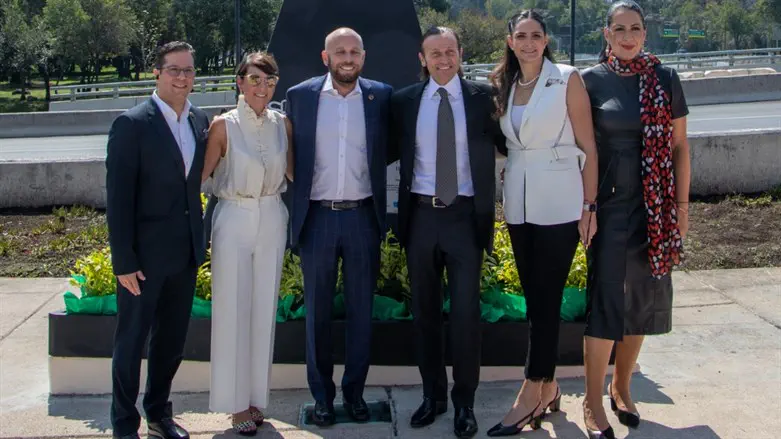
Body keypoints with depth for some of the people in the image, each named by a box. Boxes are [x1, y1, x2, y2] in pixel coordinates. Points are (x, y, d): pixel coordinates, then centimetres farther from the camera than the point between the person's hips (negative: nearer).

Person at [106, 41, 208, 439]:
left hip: (185, 253, 6)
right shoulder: (132, 124, -11)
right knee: (131, 341, 7)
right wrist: (124, 261, -16)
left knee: (172, 340, 17)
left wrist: (200, 241, 5)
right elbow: (118, 197, -13)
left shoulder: (200, 121, 6)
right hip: (145, 254, -6)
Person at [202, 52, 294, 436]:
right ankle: (236, 403, 14)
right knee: (233, 310, 2)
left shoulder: (282, 124, 4)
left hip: (272, 221, 3)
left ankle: (256, 397, 22)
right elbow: (201, 174, -5)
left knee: (264, 309, 9)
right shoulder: (224, 126, -7)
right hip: (234, 220, -3)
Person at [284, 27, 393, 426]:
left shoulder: (381, 96, 2)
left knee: (361, 310, 8)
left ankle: (354, 392, 21)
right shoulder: (300, 95, 1)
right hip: (316, 217, 0)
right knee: (318, 311, 8)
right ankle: (321, 395, 20)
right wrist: (294, 211, 2)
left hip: (363, 216, 0)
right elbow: (292, 154, 7)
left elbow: (390, 150, 11)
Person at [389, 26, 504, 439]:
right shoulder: (404, 101, 5)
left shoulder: (483, 96, 0)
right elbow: (394, 152, 9)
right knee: (424, 310, 11)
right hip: (420, 215, 2)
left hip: (466, 215, -2)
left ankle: (464, 402, 14)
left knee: (466, 311, 1)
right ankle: (433, 393, 26)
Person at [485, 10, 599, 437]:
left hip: (559, 203, -5)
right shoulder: (503, 86, 10)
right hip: (518, 202, 6)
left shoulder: (567, 79, -6)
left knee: (546, 300, -3)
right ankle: (548, 388, 21)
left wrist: (590, 205, -9)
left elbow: (588, 146, -6)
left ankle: (531, 396, 4)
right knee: (533, 298, 10)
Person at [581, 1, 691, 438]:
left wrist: (682, 204, 2)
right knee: (605, 299, -4)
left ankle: (621, 388, 27)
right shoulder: (590, 81, -2)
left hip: (654, 205, 3)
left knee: (641, 297, 10)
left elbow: (679, 145, 5)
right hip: (608, 203, -2)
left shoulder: (665, 79, 3)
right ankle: (594, 402, 6)